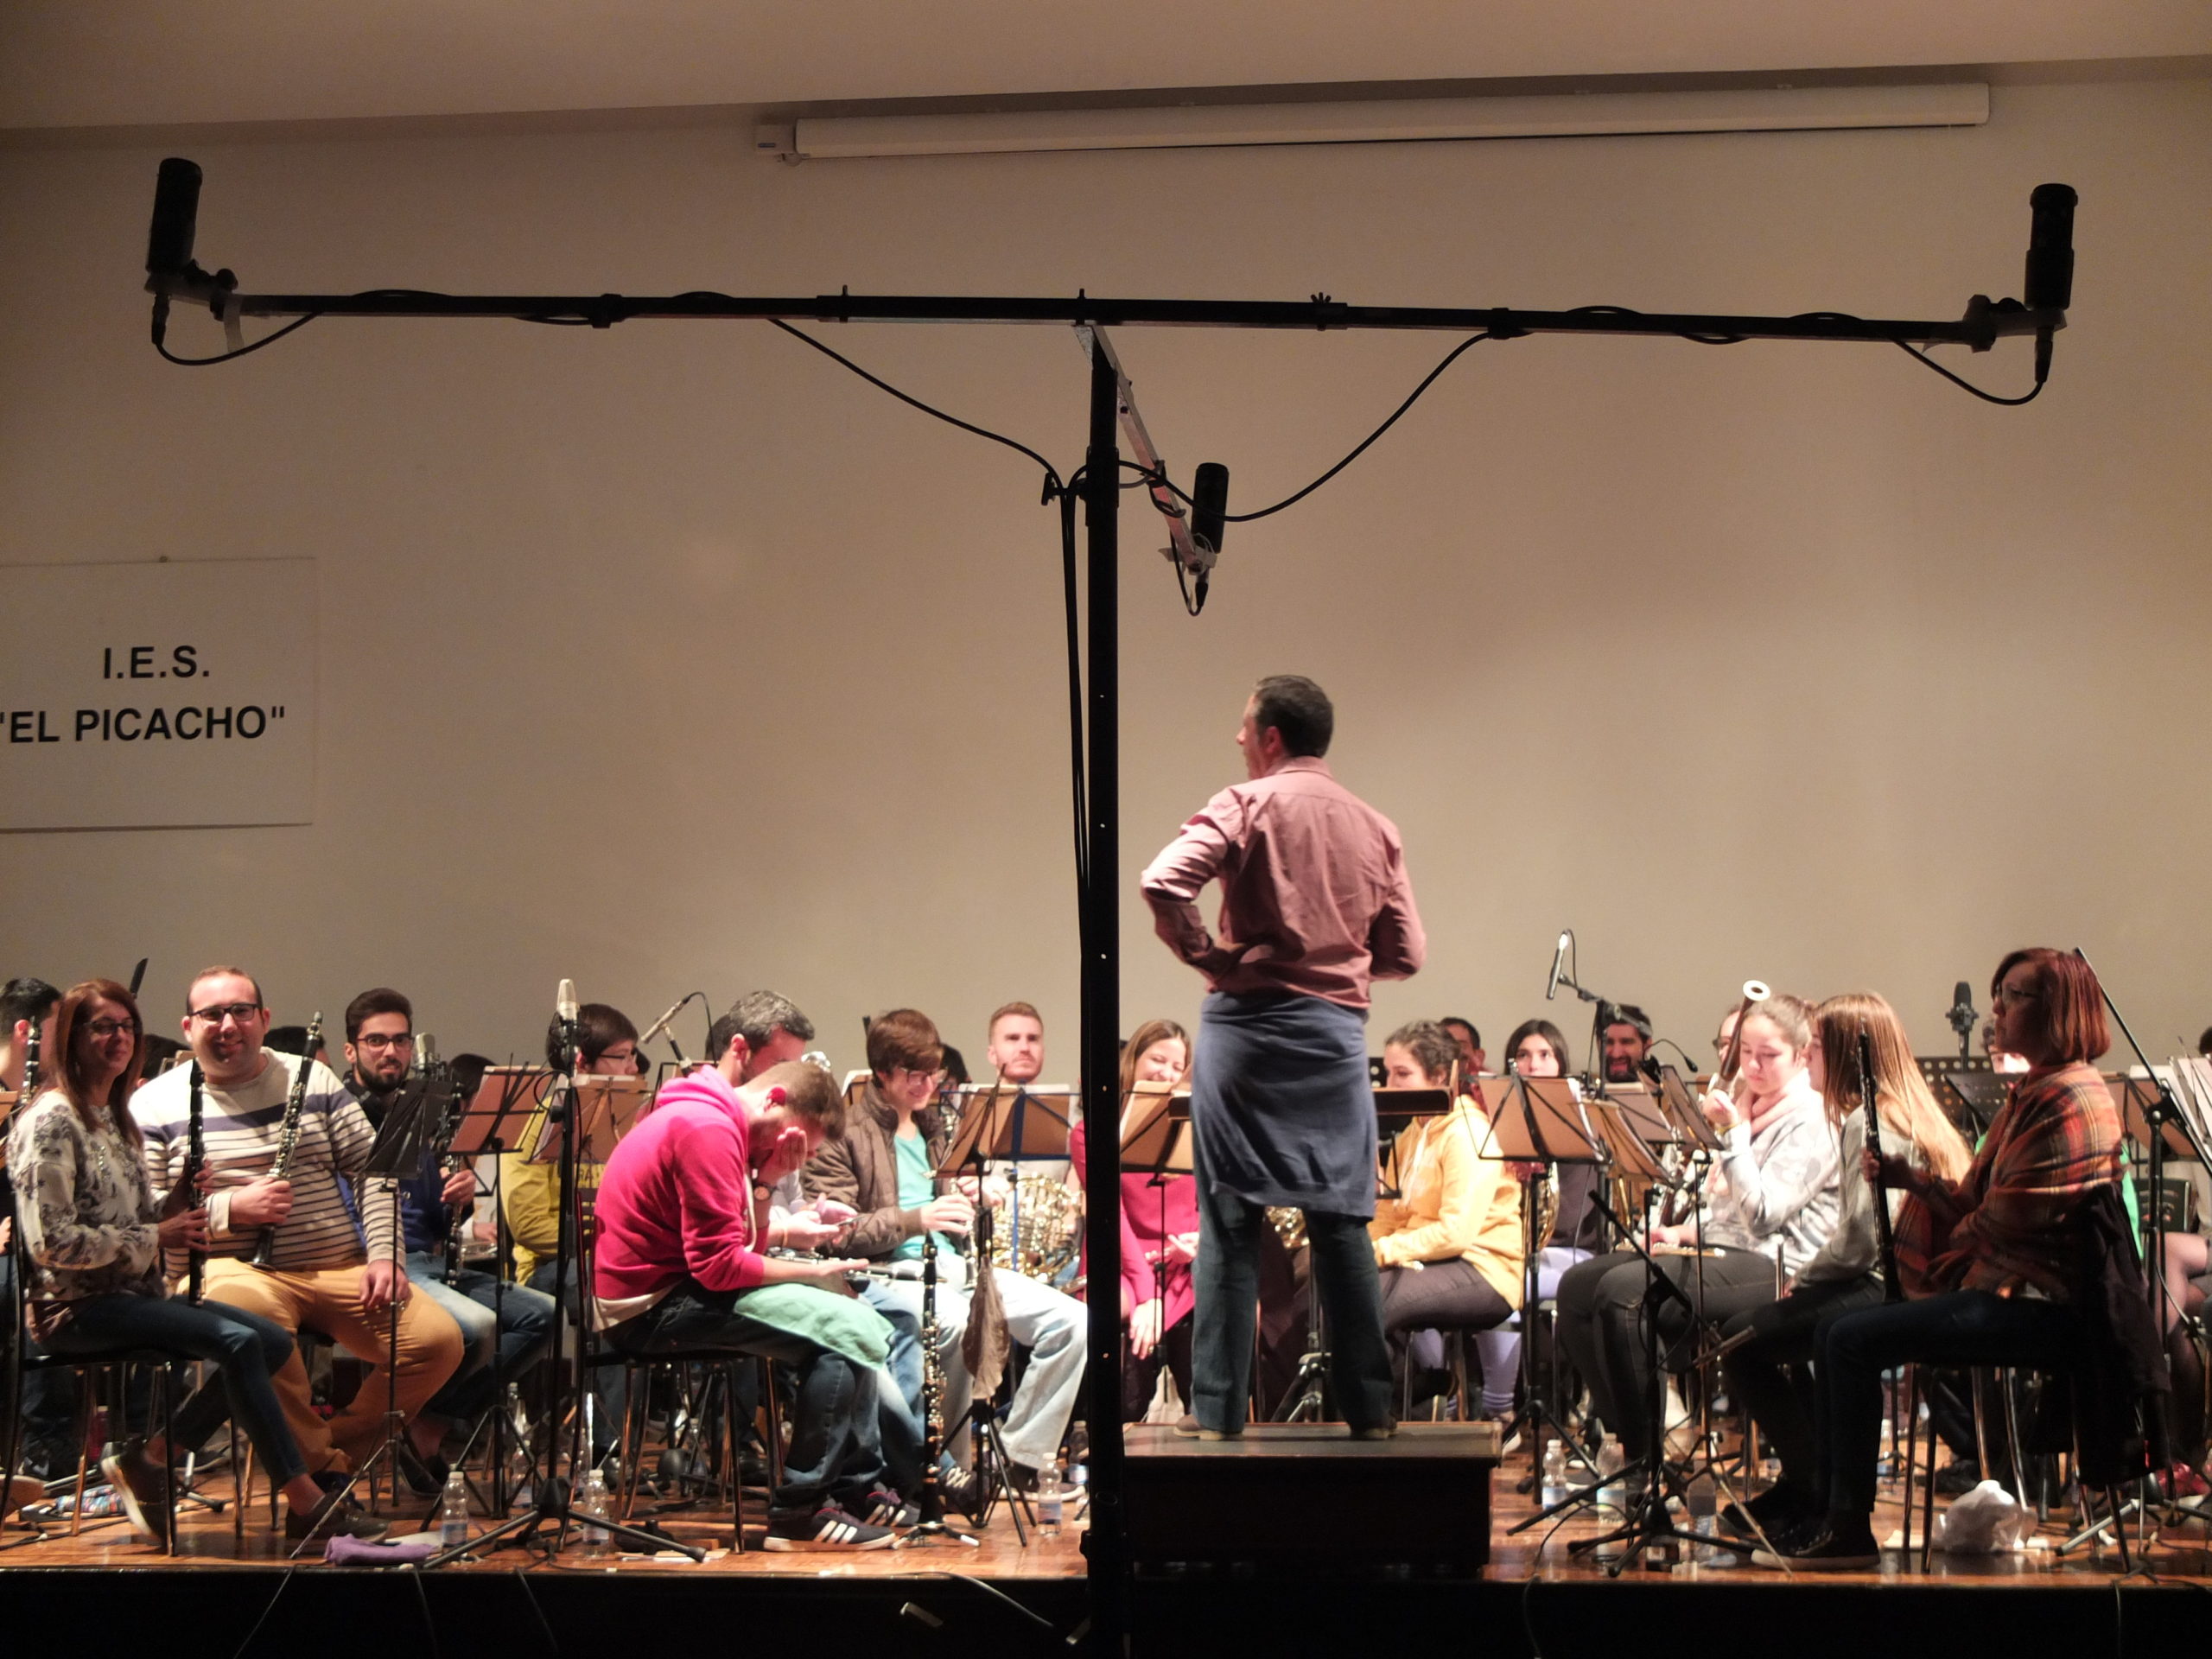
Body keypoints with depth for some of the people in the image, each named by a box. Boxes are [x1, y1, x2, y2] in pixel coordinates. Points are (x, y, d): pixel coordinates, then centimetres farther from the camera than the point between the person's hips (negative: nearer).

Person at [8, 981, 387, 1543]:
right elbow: (52, 1242, -21)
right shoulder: (50, 1122, -11)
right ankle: (306, 1502, -21)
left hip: (134, 1292, 9)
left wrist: (181, 1207, -3)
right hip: (77, 1307, -9)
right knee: (238, 1342, -25)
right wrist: (154, 1237, -17)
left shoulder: (117, 1120, 17)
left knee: (274, 1341, -7)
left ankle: (149, 1458, -1)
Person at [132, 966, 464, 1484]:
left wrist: (382, 1254, -2)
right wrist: (229, 1208, -15)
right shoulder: (154, 1105, 6)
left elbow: (374, 1168, 12)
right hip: (234, 1268, -3)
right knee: (250, 1309, -41)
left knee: (438, 1341, -18)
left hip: (342, 1268, 4)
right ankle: (319, 1464, -20)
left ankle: (345, 1445, 6)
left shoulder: (311, 1080, 15)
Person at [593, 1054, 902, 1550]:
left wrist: (763, 1182, -2)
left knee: (856, 1322, 15)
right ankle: (798, 1511, -13)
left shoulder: (711, 1123, 16)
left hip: (674, 1289, 11)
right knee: (846, 1332, -20)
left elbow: (747, 1249, 13)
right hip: (655, 1304, -11)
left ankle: (859, 1488, 20)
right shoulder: (707, 1128, -17)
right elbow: (721, 1265, -22)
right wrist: (811, 1272, -10)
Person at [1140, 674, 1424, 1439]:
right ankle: (1369, 1406, 11)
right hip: (1339, 1031, 4)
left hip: (1250, 1022, -3)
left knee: (1230, 1220, 1)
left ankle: (1218, 1408, 3)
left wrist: (1208, 954, -6)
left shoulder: (1249, 804, -3)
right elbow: (1405, 954, 10)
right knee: (1342, 1222, 9)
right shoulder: (1375, 827, 10)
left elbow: (1163, 882, -18)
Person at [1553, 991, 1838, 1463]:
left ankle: (1645, 1454, -22)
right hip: (1713, 1247, 10)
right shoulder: (1747, 1107, 21)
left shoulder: (1812, 1120, -7)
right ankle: (1620, 1427, -1)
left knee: (1622, 1291, -29)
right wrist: (1683, 1231, 8)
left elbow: (1763, 1212, -19)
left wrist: (1734, 1132, -19)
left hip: (1770, 1265, -10)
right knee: (1577, 1285, -5)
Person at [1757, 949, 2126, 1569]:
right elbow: (1976, 1201, 17)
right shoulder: (2033, 1093, 20)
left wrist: (1952, 1248, -3)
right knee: (1838, 1334, 7)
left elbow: (2013, 1218, -19)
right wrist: (1907, 1178, 2)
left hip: (2034, 1304, -11)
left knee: (1852, 1338, -19)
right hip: (1999, 1286, 11)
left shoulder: (2072, 1099, -14)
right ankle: (1830, 1514, 7)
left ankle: (1848, 1529, -12)